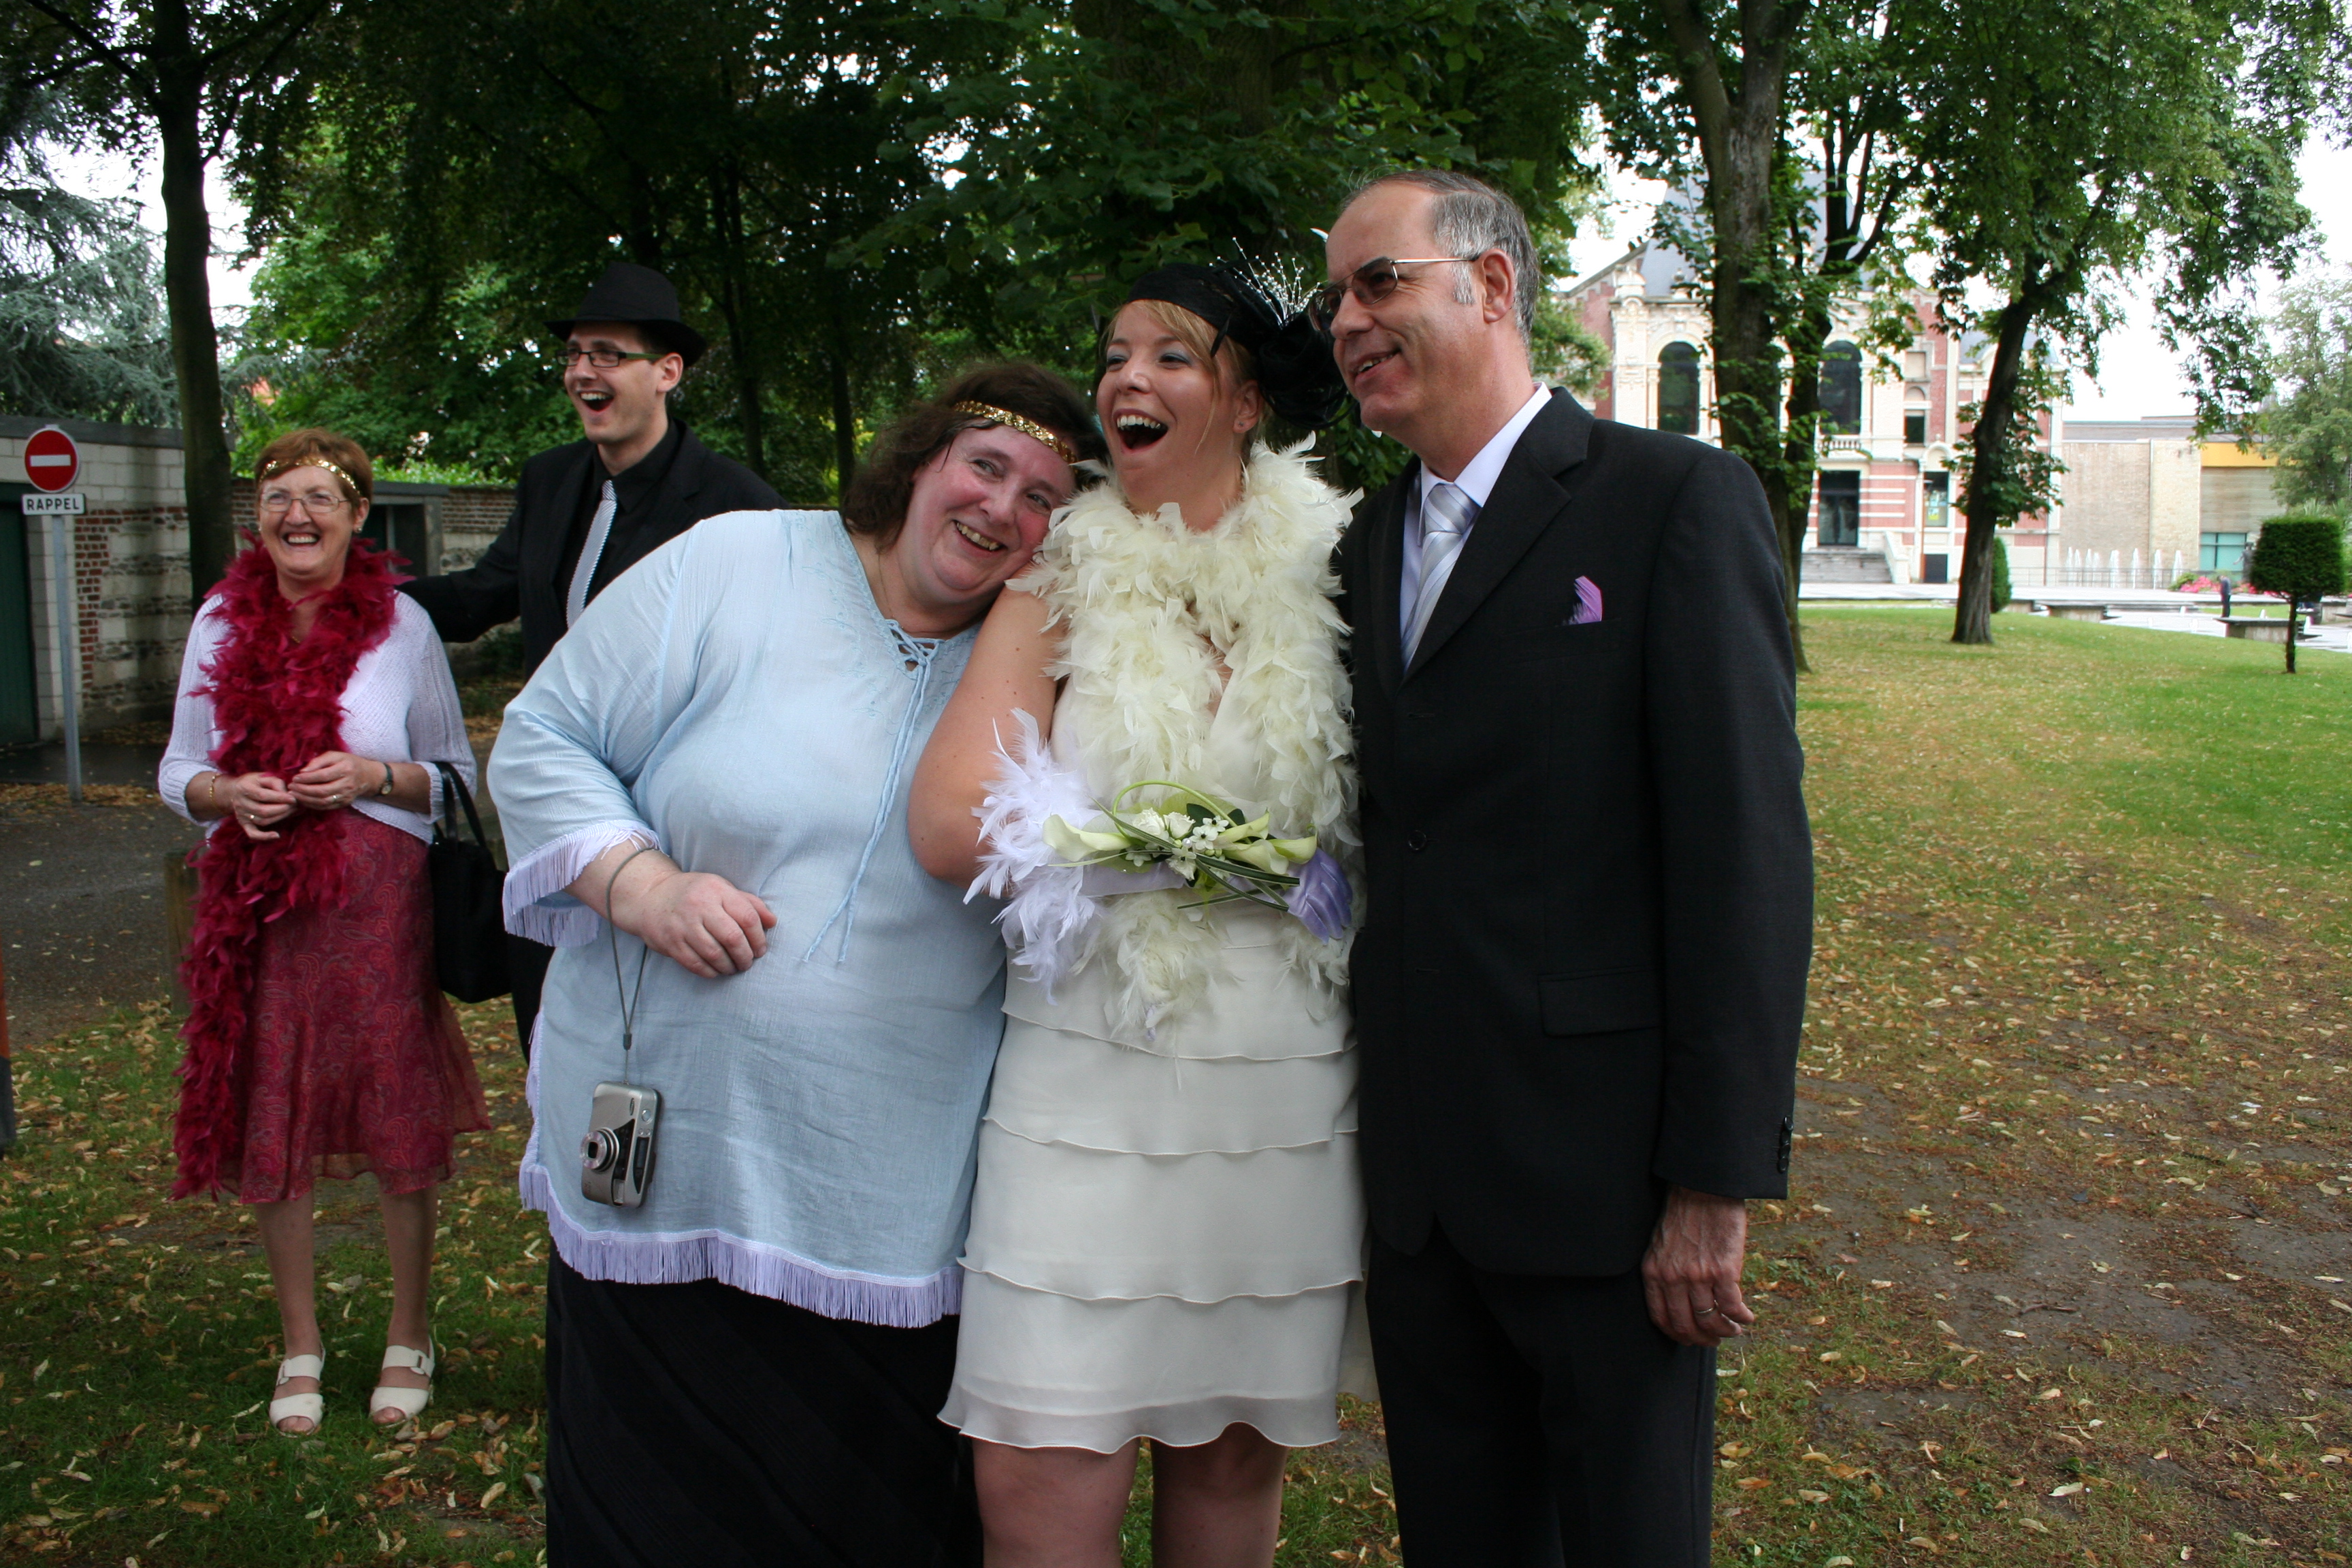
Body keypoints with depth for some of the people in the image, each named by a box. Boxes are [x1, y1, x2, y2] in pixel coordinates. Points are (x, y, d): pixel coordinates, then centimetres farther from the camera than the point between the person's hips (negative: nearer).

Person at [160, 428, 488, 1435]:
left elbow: (459, 775, 3)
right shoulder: (221, 621, 7)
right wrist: (230, 793, -10)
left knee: (399, 1121, 3)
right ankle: (300, 1345, 25)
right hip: (253, 900, 3)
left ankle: (409, 1339, 22)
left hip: (378, 899, -2)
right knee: (264, 1127, 8)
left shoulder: (401, 623, -1)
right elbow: (178, 772, 12)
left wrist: (374, 776, -15)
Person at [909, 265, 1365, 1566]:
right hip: (1091, 1074, -1)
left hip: (1287, 1084, 1)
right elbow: (952, 829, -10)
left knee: (1233, 1457, 14)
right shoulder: (1064, 577, 2)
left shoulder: (1327, 571, 4)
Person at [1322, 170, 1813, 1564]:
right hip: (1416, 1172, 6)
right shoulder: (1368, 545, 12)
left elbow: (1747, 850, -13)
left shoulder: (1678, 501, -8)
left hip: (1602, 1166, -5)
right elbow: (1391, 832, 12)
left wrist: (1718, 1182, -16)